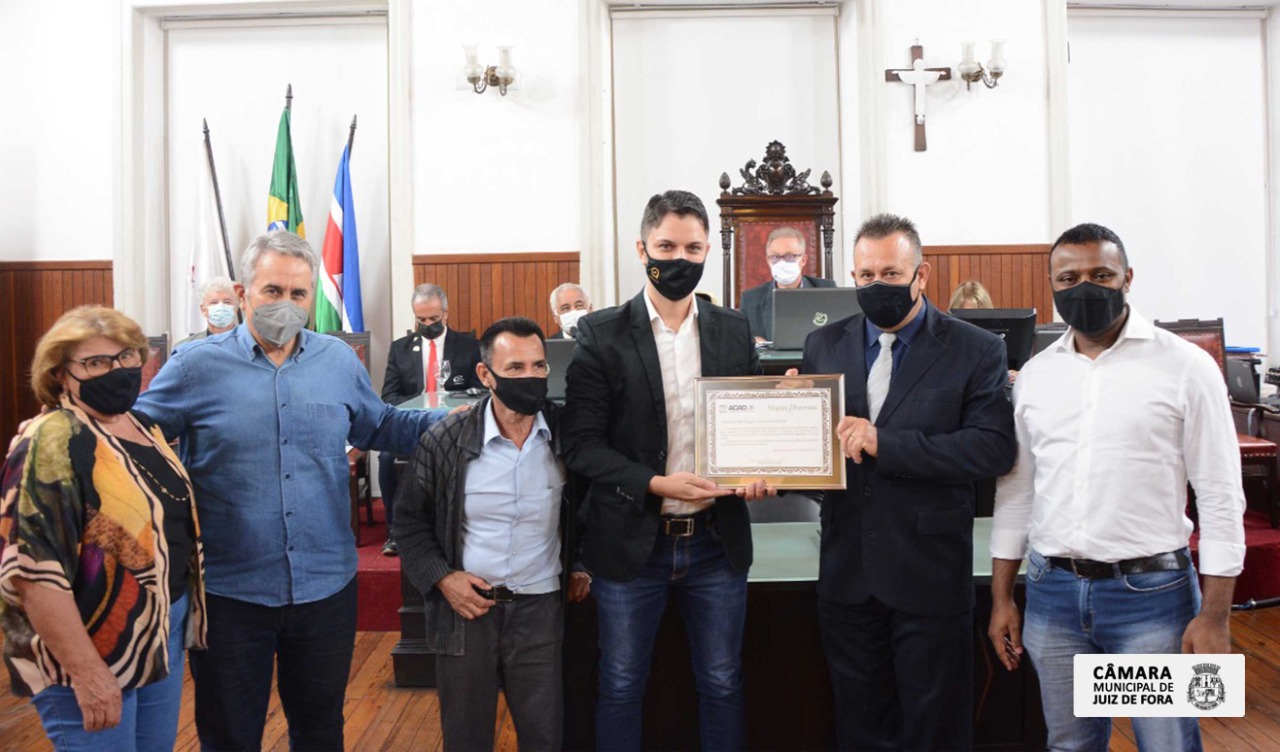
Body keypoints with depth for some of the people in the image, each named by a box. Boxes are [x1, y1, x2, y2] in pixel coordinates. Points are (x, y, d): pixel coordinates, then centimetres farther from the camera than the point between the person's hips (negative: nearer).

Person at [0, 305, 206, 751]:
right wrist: (86, 672, -25)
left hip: (163, 634, 8)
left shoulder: (142, 427, 8)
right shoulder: (52, 444, -18)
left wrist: (182, 617, 18)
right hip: (90, 651, -8)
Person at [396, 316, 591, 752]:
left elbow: (583, 508, 13)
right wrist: (441, 577, -10)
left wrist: (581, 566, 4)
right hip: (464, 606, -1)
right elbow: (410, 521, 2)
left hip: (539, 609, 1)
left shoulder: (564, 434, -5)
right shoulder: (443, 443, -9)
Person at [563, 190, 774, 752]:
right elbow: (581, 443, -9)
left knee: (722, 685, 15)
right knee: (621, 688, 13)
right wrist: (655, 484, -21)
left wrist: (756, 471, -10)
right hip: (632, 542, -2)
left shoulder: (734, 330, 4)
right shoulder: (601, 333, -6)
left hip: (717, 541, 3)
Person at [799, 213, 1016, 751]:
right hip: (848, 572, 4)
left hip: (930, 578, -3)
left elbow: (994, 448, -16)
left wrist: (885, 442, -22)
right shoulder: (824, 346, 7)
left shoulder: (975, 350, -5)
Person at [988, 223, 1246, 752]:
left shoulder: (1185, 366, -5)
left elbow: (1220, 499, -5)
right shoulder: (1035, 375, 7)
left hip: (1150, 592, -3)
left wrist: (1214, 617, -9)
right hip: (1053, 591, 4)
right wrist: (1001, 598, 10)